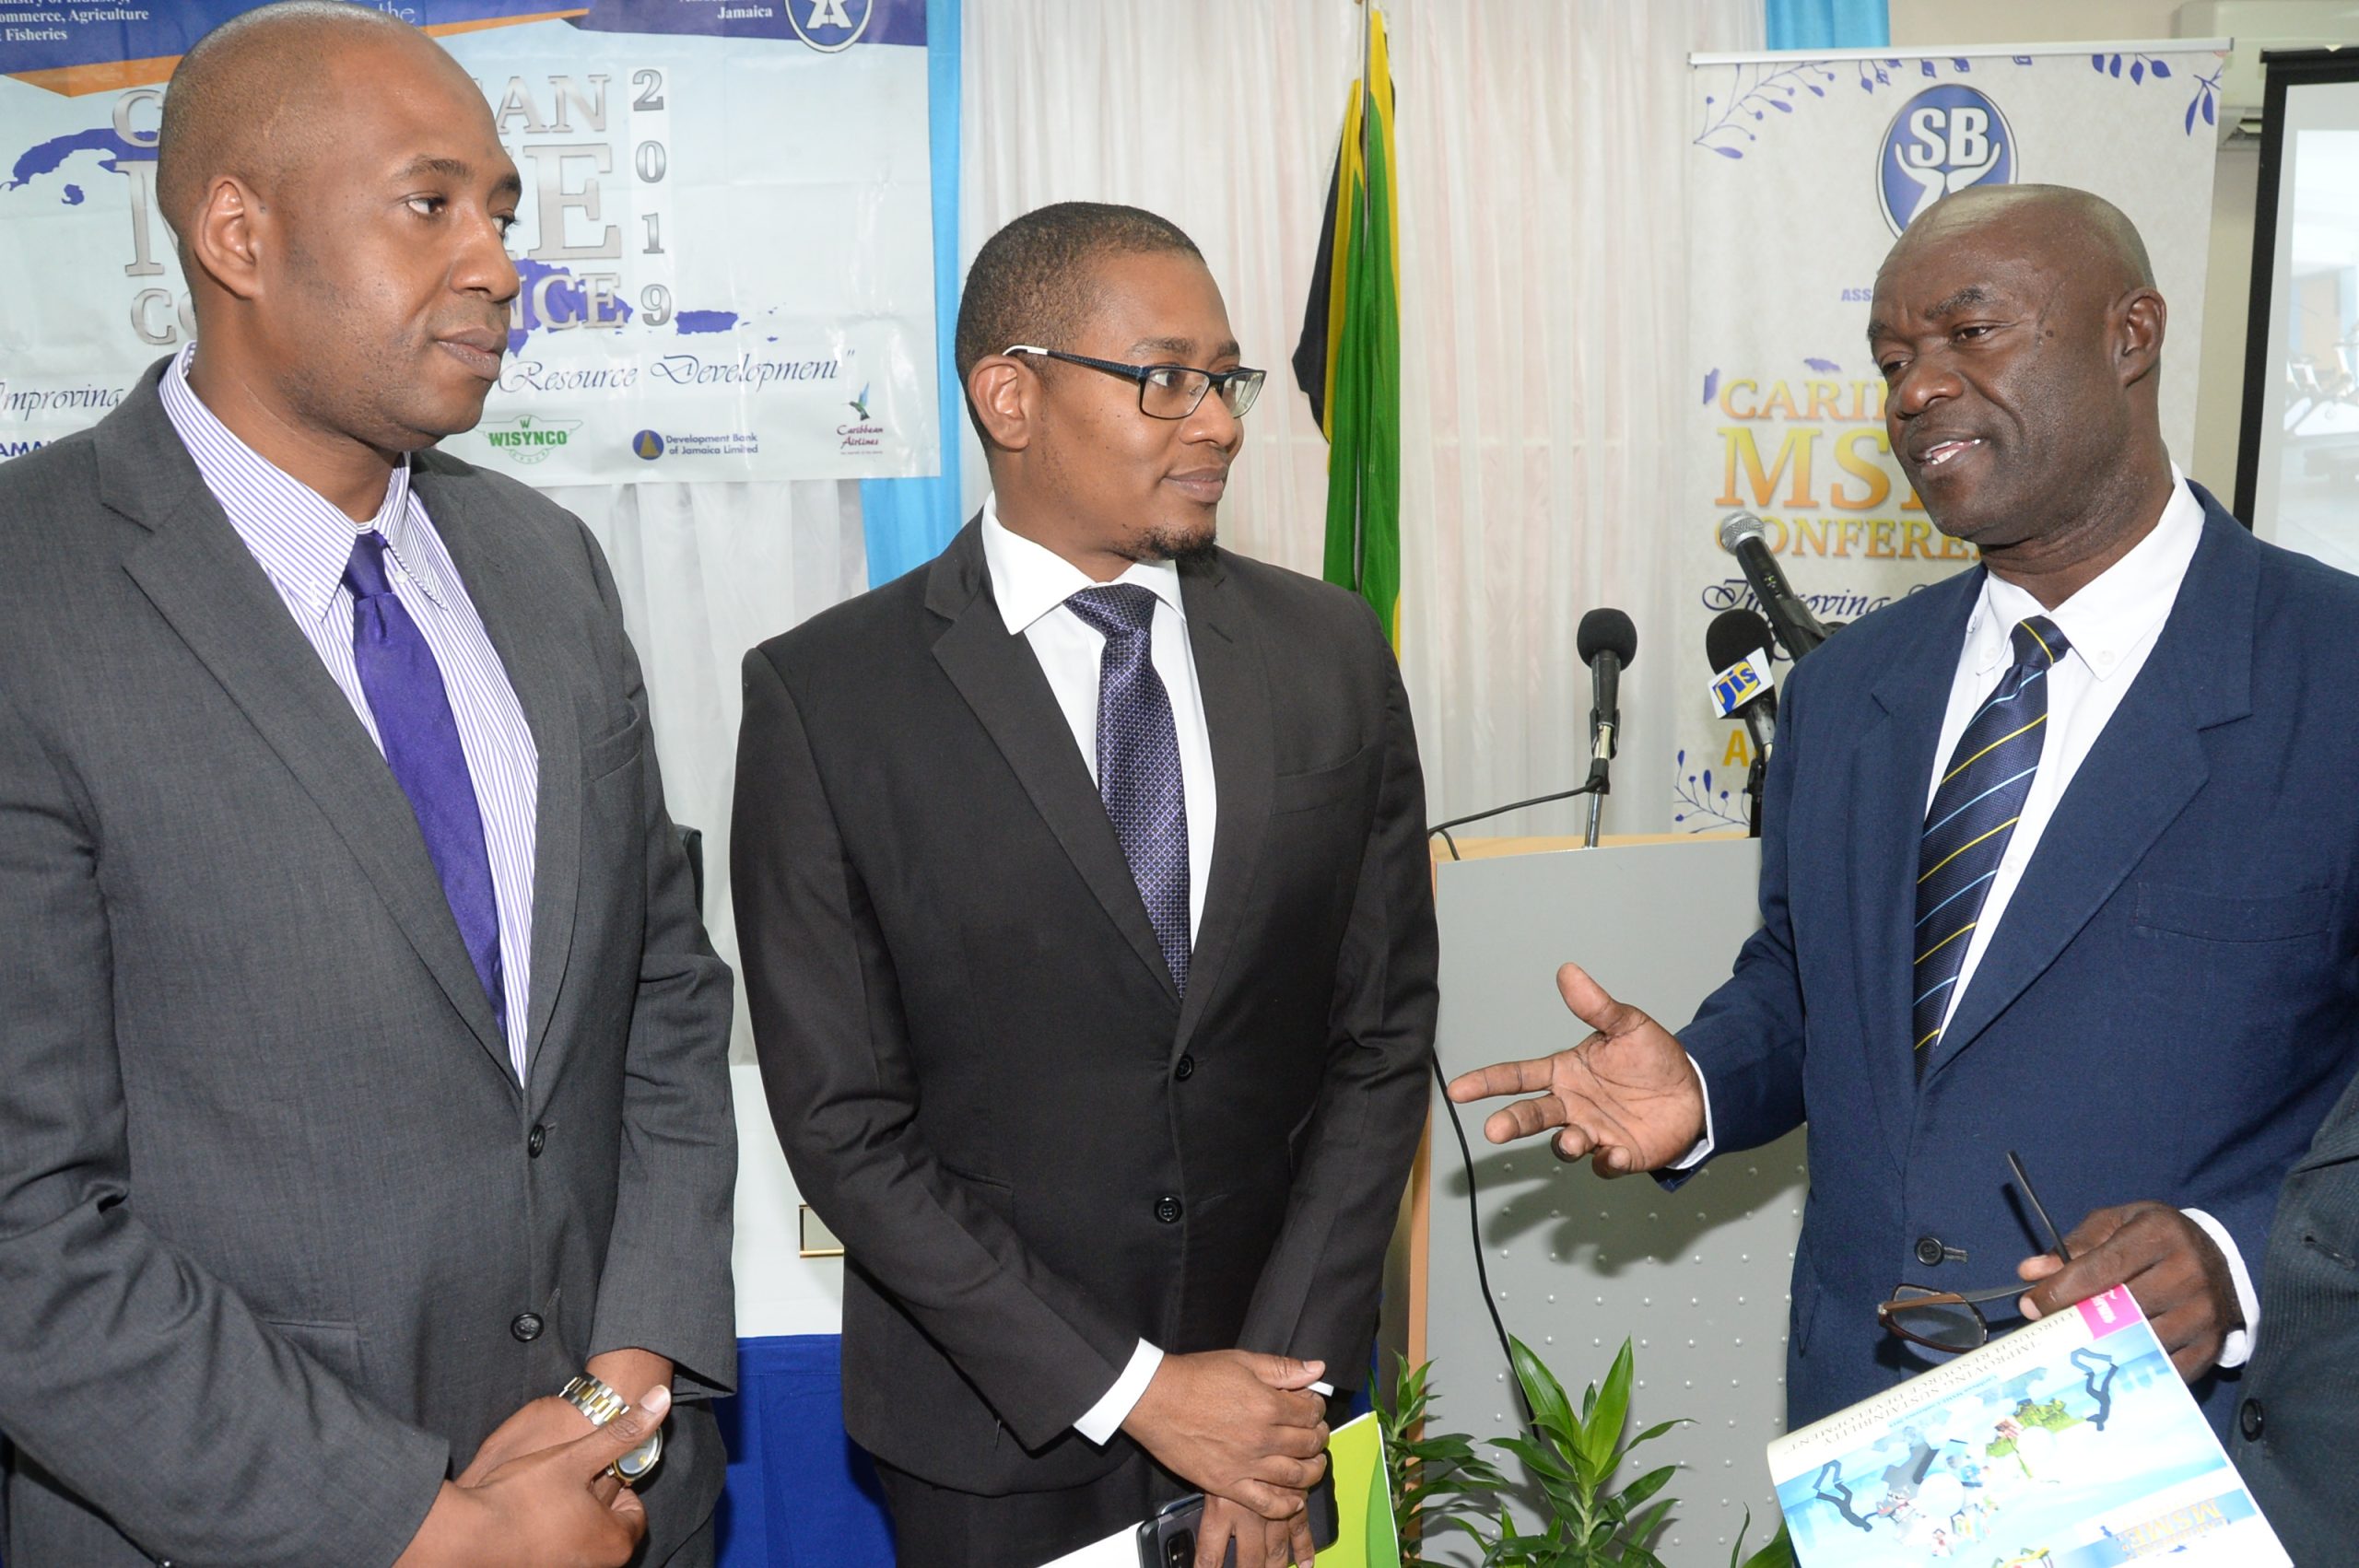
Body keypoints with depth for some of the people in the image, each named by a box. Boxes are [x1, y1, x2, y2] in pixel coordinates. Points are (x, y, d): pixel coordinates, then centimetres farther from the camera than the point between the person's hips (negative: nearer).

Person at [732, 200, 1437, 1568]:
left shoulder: (1331, 651, -3)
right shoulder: (823, 697, -13)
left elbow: (1383, 1036, -2)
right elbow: (843, 1122, -12)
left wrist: (1287, 1376, -9)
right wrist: (1134, 1390, -14)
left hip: (1290, 1388, 3)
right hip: (1000, 1435, -2)